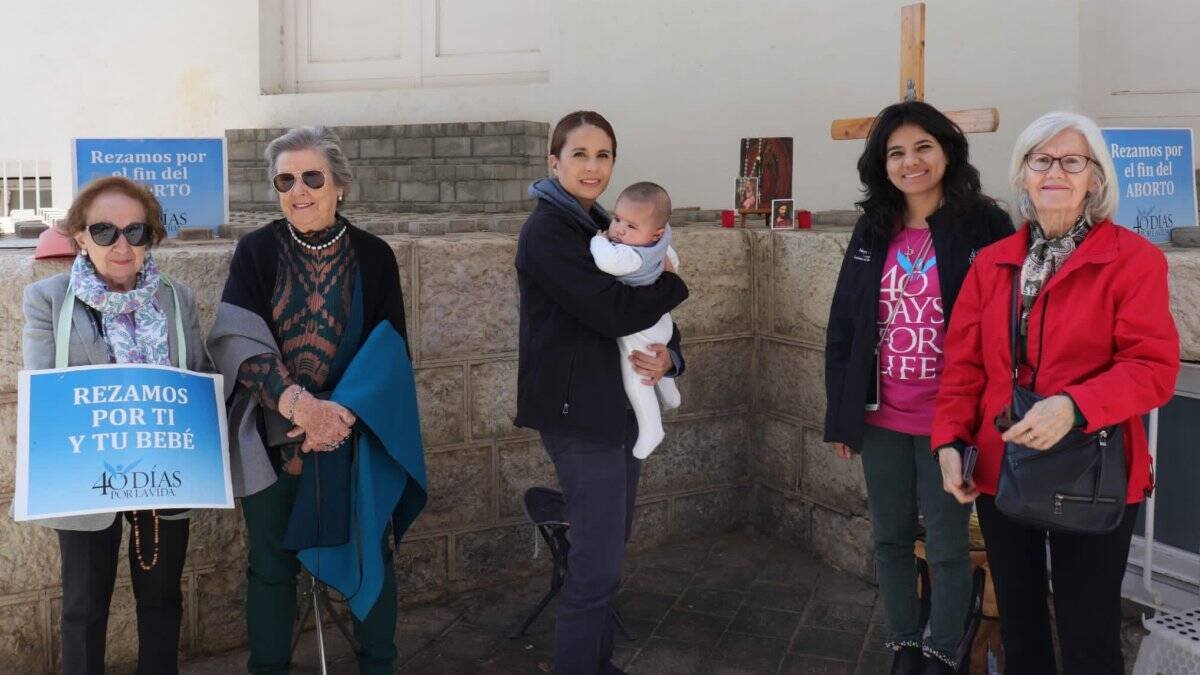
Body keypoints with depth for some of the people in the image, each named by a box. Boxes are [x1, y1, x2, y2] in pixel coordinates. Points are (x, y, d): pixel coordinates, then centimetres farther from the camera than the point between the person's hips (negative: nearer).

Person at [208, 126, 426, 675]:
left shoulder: (373, 257, 0)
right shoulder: (256, 251, -1)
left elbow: (390, 348, -2)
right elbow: (237, 339, -11)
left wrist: (341, 411, -17)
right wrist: (298, 405, -24)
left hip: (355, 436, 0)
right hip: (273, 437, 0)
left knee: (370, 556, 8)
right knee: (271, 563, 9)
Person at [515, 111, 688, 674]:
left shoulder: (600, 226, 15)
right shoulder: (547, 231, -12)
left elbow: (648, 314, 15)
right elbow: (612, 310, -23)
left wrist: (668, 355, -7)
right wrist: (673, 283, -6)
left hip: (618, 407, 9)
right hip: (578, 413, -9)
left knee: (608, 550, 16)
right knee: (597, 565, -5)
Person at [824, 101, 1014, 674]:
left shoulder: (984, 225, -8)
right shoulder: (872, 231, 5)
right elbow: (842, 325, 8)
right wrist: (840, 413, 6)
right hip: (881, 418, 4)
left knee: (947, 547, 6)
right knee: (890, 540, 14)